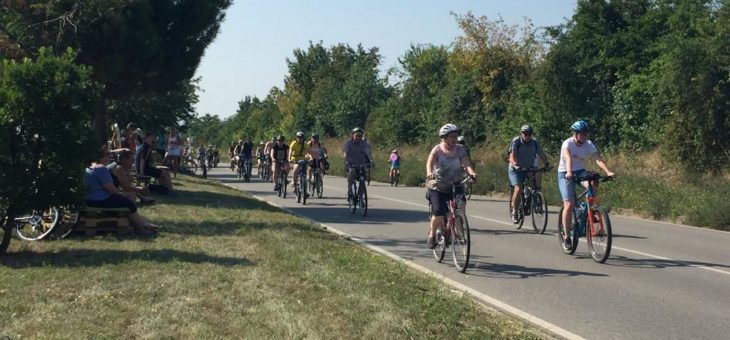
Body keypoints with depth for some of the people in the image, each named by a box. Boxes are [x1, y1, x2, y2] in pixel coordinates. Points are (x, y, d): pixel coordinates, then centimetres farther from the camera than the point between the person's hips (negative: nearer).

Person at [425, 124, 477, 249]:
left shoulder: (460, 149, -2)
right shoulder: (437, 149, -8)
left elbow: (466, 163, -18)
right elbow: (430, 162, -26)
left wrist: (472, 173, -39)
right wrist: (429, 173, -48)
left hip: (455, 185, 3)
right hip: (438, 187, -3)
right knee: (439, 213, -16)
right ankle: (432, 234, 11)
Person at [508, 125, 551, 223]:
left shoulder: (535, 142, -2)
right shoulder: (516, 141, -13)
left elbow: (542, 155, -9)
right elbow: (512, 156, -23)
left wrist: (547, 164, -28)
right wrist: (515, 165, -43)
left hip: (529, 169, 4)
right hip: (516, 170, -4)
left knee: (538, 174, -23)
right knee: (518, 189, -22)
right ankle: (514, 212, -7)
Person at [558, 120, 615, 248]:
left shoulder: (589, 145, -6)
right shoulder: (567, 143, -17)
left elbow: (598, 159, -19)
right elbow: (568, 159, -35)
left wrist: (608, 172, -36)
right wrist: (569, 172, -53)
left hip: (580, 172, 4)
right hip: (565, 174, -4)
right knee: (569, 205, -16)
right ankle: (566, 236, -5)